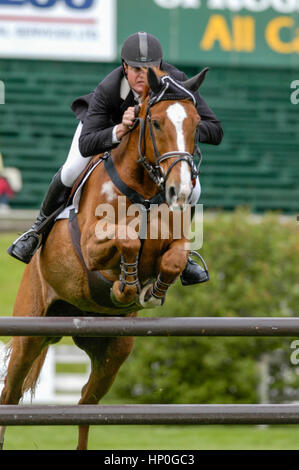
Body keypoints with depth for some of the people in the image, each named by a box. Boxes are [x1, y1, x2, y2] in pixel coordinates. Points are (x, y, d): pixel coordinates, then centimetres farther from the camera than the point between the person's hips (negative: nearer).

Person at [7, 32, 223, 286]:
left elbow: (215, 131, -37)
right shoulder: (107, 90, -41)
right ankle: (41, 229, 5)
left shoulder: (177, 82, -38)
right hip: (106, 125, -1)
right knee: (73, 171, -24)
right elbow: (86, 144, -45)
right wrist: (119, 131, -63)